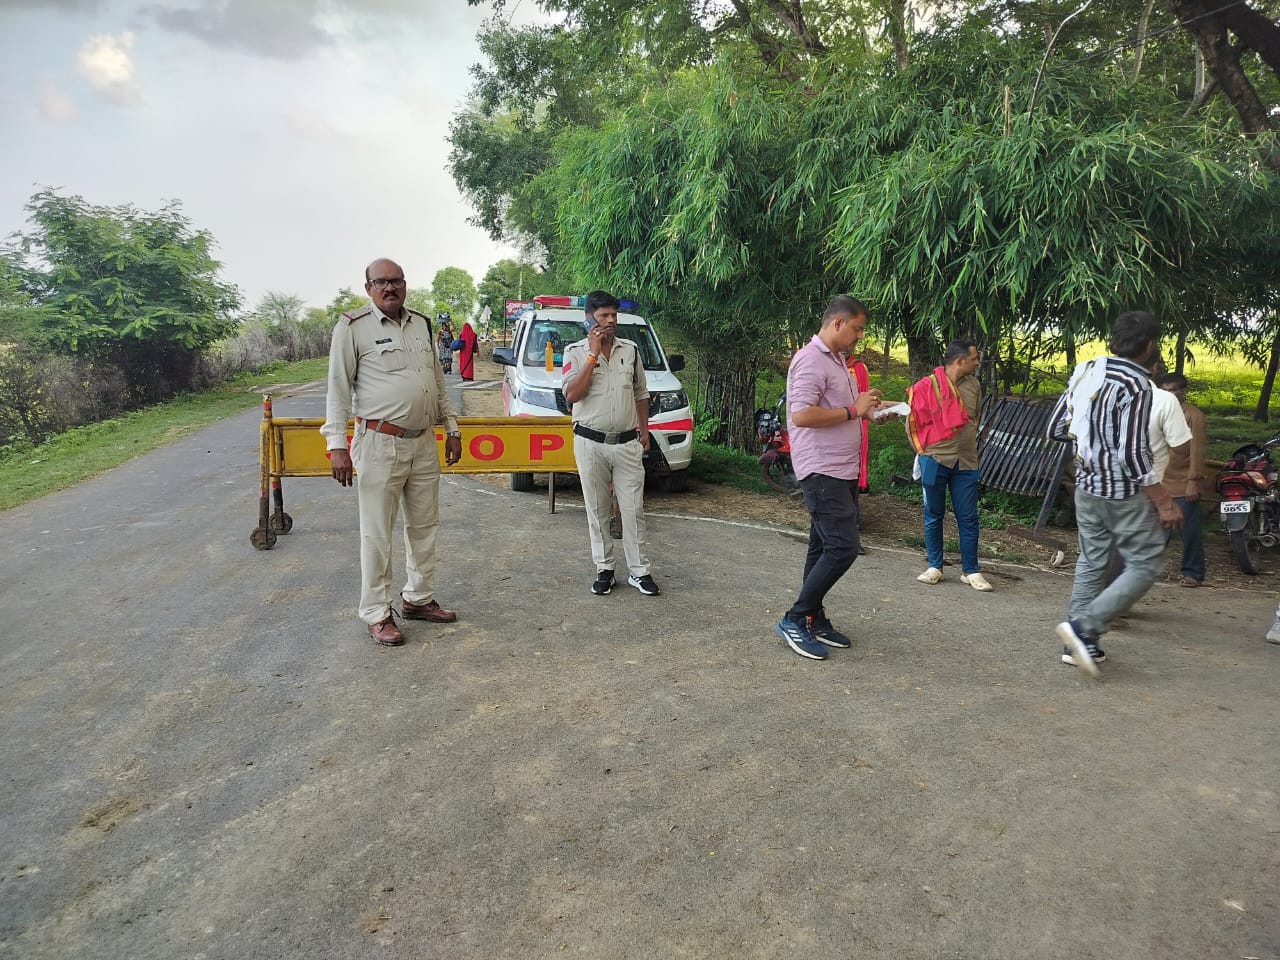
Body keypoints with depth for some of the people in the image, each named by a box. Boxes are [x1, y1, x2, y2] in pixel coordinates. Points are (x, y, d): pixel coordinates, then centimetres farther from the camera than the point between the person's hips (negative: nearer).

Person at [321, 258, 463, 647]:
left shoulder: (422, 325, 11)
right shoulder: (353, 327, -7)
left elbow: (438, 381, 17)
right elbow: (338, 389, -8)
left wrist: (451, 429, 16)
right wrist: (337, 444, -15)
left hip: (425, 443, 6)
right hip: (381, 444, -6)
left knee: (424, 526, 14)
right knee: (377, 533, 1)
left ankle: (419, 599, 29)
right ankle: (376, 614, 13)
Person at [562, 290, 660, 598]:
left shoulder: (630, 350, 8)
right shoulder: (575, 352, -1)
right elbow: (572, 395, -16)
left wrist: (644, 431, 11)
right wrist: (593, 354, -16)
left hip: (627, 443, 2)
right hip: (591, 443, -2)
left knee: (633, 509, 2)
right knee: (597, 511, 6)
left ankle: (638, 571, 10)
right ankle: (604, 570, 17)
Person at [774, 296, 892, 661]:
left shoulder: (836, 361, 18)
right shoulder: (811, 359, -14)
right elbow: (801, 415, -24)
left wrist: (867, 407, 8)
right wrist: (854, 411, -17)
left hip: (842, 471, 10)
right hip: (822, 471, -10)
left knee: (825, 548, 12)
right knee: (843, 548, -13)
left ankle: (814, 620, 20)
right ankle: (794, 620, -4)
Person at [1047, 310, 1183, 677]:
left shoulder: (1085, 370, 2)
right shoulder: (1136, 385, -19)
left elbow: (1056, 430, 8)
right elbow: (1133, 455, -22)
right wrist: (1164, 501, -15)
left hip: (1087, 485, 7)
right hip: (1124, 491, -7)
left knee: (1091, 562, 16)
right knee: (1145, 565, 5)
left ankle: (1079, 644, 20)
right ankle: (1084, 626, -5)